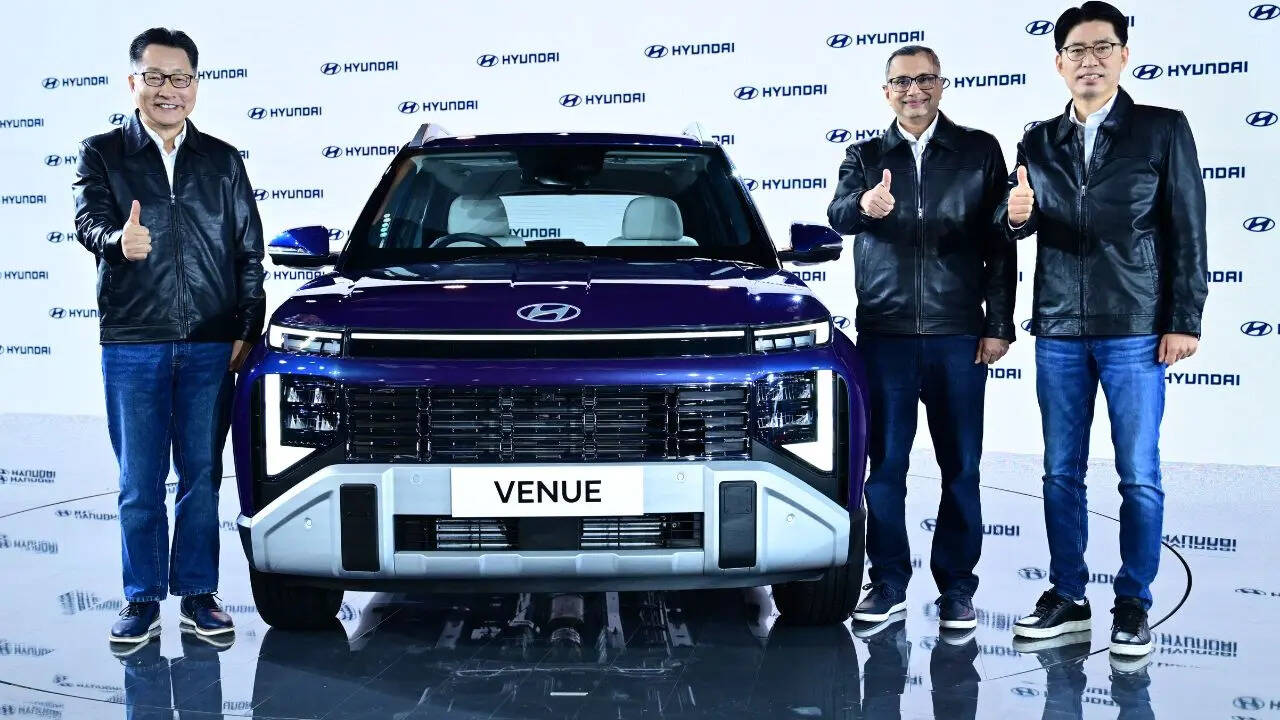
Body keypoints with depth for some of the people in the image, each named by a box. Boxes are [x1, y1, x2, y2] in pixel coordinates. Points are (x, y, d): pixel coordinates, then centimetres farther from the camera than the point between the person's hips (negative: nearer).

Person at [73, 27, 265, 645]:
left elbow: (249, 251, 11)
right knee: (139, 483, 4)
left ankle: (197, 594, 16)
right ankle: (142, 600, 14)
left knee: (202, 477, 6)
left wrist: (248, 331, 2)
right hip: (131, 344, -1)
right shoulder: (102, 154, 6)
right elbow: (89, 221, -11)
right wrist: (118, 240, -36)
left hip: (211, 346, 1)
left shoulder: (222, 161, 11)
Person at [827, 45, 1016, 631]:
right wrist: (864, 204, -35)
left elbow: (999, 243, 5)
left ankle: (956, 587, 14)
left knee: (961, 467, 4)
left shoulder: (979, 151, 7)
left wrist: (999, 326, -2)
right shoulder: (864, 157, 9)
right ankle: (889, 584, 16)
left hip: (958, 335, -1)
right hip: (883, 335, 1)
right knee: (885, 463, 5)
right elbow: (837, 215, -11)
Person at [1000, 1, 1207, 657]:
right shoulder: (1039, 142, 11)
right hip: (1058, 331, 3)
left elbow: (1187, 230, -1)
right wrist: (1015, 215, -15)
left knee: (1139, 476, 0)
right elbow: (1019, 225, 9)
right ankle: (1067, 598, 19)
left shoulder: (1162, 130, 1)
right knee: (1060, 473, 8)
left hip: (1135, 331, -3)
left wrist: (1184, 321, -7)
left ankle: (1133, 605, 12)